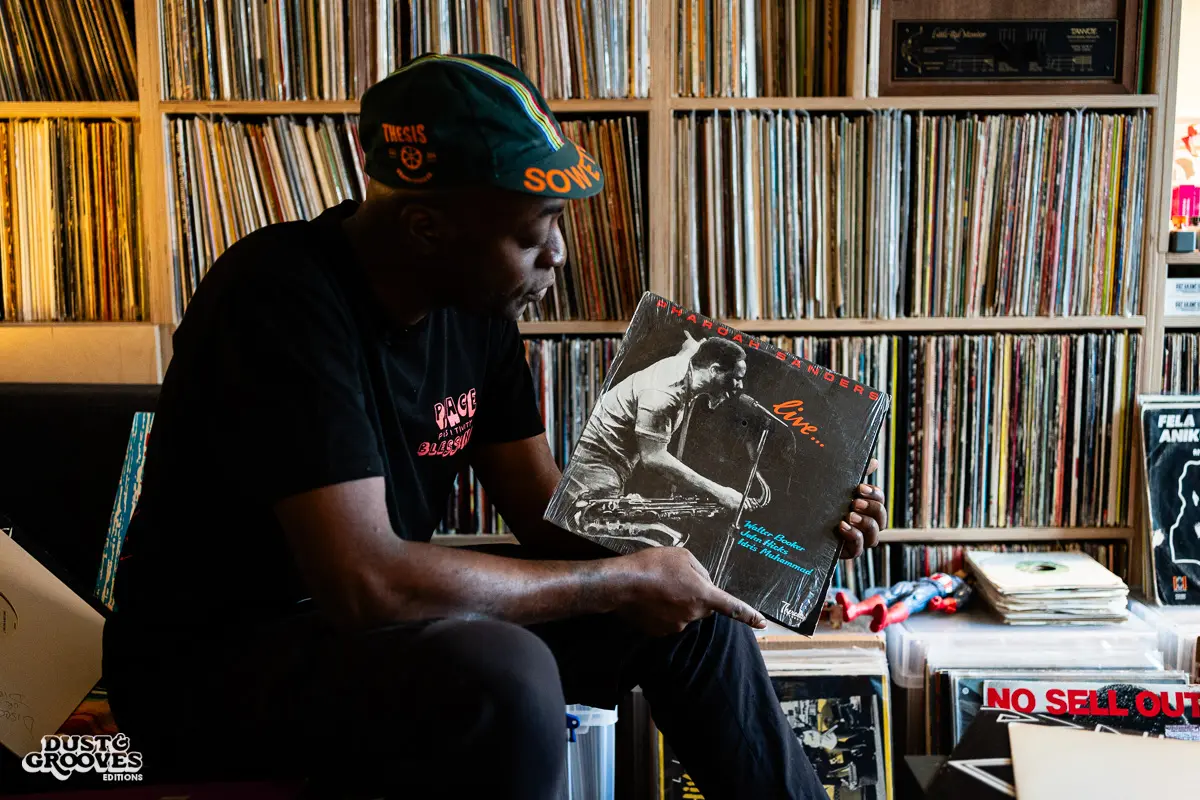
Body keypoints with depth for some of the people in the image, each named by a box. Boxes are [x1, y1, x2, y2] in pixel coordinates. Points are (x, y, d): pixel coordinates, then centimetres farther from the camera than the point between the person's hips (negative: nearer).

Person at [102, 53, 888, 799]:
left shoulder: (476, 308, -3)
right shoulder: (285, 298, -26)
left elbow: (552, 510, 2)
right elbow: (363, 578, -34)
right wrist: (618, 582, -25)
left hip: (376, 610, 7)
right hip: (212, 660, -7)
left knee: (692, 603, 0)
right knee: (503, 677, -37)